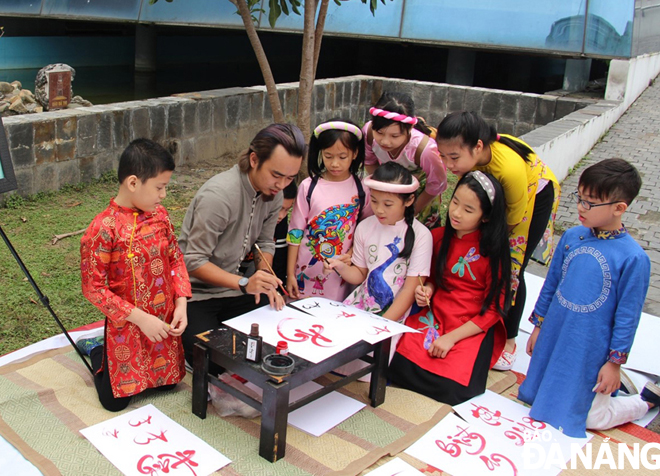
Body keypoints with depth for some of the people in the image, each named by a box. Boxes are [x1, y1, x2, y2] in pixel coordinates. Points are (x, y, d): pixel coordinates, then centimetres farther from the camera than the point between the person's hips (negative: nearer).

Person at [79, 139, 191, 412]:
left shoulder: (159, 215, -4)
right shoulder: (103, 228, -22)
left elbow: (175, 258, 5)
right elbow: (93, 288, -19)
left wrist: (181, 303, -8)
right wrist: (140, 318, -21)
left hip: (165, 320, 5)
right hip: (127, 326, -5)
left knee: (168, 383, 19)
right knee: (115, 401, 5)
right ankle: (95, 351, 33)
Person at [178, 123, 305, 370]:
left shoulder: (273, 194, -4)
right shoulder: (218, 195, -28)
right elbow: (194, 262, -24)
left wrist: (264, 277, -14)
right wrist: (244, 283, -35)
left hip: (231, 286, 7)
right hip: (196, 292, -7)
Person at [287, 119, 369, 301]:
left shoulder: (362, 189, -1)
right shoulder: (309, 186, -3)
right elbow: (295, 231, 0)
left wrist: (351, 254, -10)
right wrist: (290, 273, 0)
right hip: (306, 273, 0)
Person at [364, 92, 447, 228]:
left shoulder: (424, 149, -43)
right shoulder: (368, 132, -33)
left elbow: (437, 185, -23)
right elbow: (369, 162, -9)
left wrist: (412, 210, -12)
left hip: (422, 195, -2)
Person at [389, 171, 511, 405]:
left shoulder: (493, 251, -10)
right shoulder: (438, 237, 3)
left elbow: (493, 309, -7)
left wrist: (451, 337, -14)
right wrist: (427, 289, -5)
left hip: (473, 329, -4)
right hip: (434, 317, 4)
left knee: (452, 389, -22)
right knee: (397, 364, -21)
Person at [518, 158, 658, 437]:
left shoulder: (633, 258, -20)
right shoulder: (572, 237, -5)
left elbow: (627, 316, -13)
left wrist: (615, 363, -8)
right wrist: (538, 326, 12)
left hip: (592, 350, -5)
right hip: (554, 338, 6)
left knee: (590, 417, 6)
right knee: (536, 397, 19)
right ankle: (614, 385, 37)